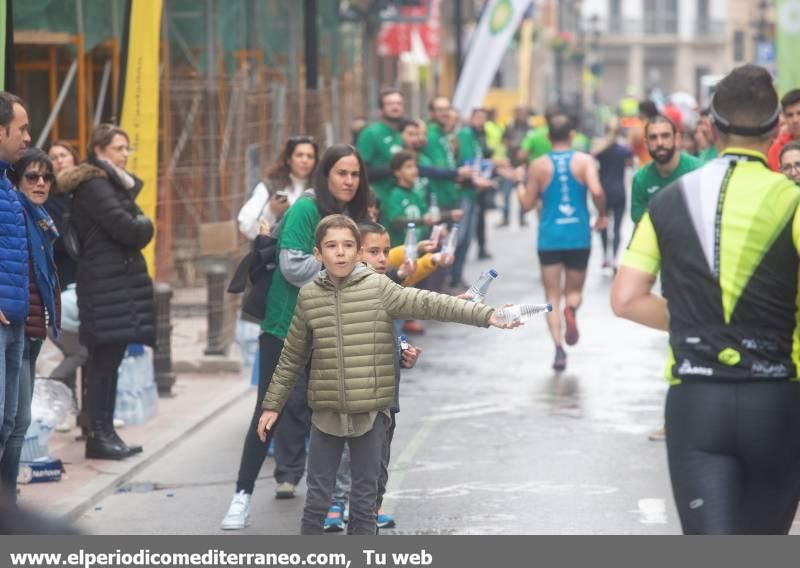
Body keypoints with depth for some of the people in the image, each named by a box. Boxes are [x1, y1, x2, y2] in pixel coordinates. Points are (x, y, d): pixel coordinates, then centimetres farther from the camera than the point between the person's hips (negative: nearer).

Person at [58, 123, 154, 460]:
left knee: (108, 362, 10)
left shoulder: (111, 184, 21)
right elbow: (129, 230, -19)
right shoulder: (94, 186, -11)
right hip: (108, 284, -10)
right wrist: (144, 226, 0)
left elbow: (136, 229, 16)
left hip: (117, 283, 10)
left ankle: (104, 433, 12)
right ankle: (99, 436, -7)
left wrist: (136, 229, -4)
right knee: (105, 361, -8)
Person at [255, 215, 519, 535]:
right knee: (317, 499, 7)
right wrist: (272, 404, 14)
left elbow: (428, 304, -14)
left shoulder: (378, 288, -5)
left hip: (370, 413, -1)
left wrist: (486, 315, -24)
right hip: (327, 413, 1)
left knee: (365, 501, 8)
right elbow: (292, 358, 11)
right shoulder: (309, 297, 1)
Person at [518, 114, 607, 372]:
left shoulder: (538, 166, 0)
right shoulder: (584, 161, -2)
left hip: (550, 237, 0)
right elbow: (596, 191, -17)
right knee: (574, 291, 17)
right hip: (578, 236, 0)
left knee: (552, 297, 7)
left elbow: (528, 203, 4)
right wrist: (602, 215, 1)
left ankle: (559, 347, -12)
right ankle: (571, 309, -20)